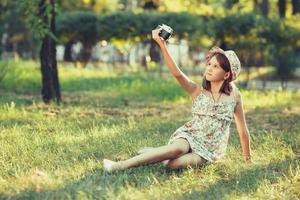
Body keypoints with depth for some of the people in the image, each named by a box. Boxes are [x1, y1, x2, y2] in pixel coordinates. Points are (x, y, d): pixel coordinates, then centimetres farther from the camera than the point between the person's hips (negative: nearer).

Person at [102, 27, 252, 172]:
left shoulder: (234, 96, -1)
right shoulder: (198, 91, -1)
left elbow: (242, 129, 7)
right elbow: (177, 74, -18)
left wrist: (247, 158, 13)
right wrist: (162, 45, -30)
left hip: (211, 149, -1)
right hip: (190, 136, 1)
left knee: (173, 163, -33)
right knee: (178, 148, -38)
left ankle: (153, 153, -6)